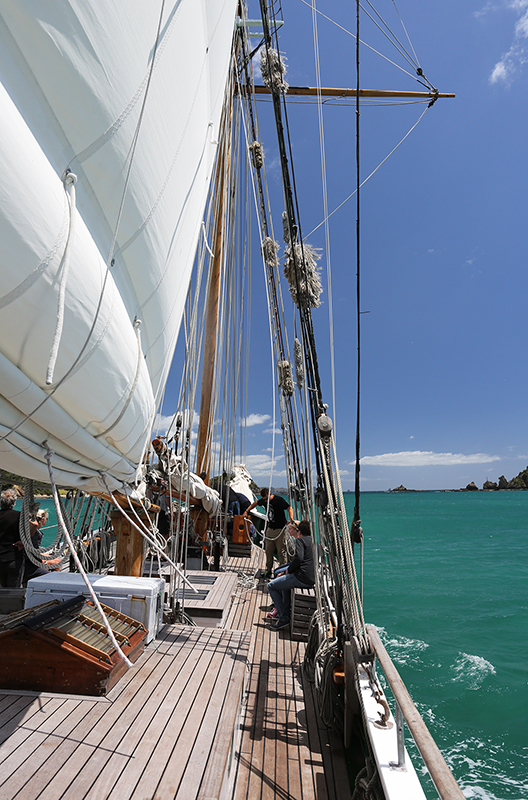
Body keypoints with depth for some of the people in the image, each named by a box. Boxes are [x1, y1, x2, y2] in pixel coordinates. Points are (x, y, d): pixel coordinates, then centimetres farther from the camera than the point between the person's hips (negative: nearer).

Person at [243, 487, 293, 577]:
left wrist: (291, 520, -30)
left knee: (281, 551, -5)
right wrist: (246, 511, 16)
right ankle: (268, 569, 20)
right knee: (268, 550, 7)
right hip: (270, 528, 6)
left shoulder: (279, 500, -14)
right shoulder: (264, 500, 4)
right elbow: (255, 503, 24)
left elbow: (290, 509, -14)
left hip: (280, 529, -6)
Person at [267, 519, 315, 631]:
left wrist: (288, 570, -6)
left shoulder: (300, 540, -5)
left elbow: (299, 558, -22)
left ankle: (283, 618, 1)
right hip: (312, 579, 9)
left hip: (302, 578, -9)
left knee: (271, 586, 3)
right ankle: (285, 611, 32)